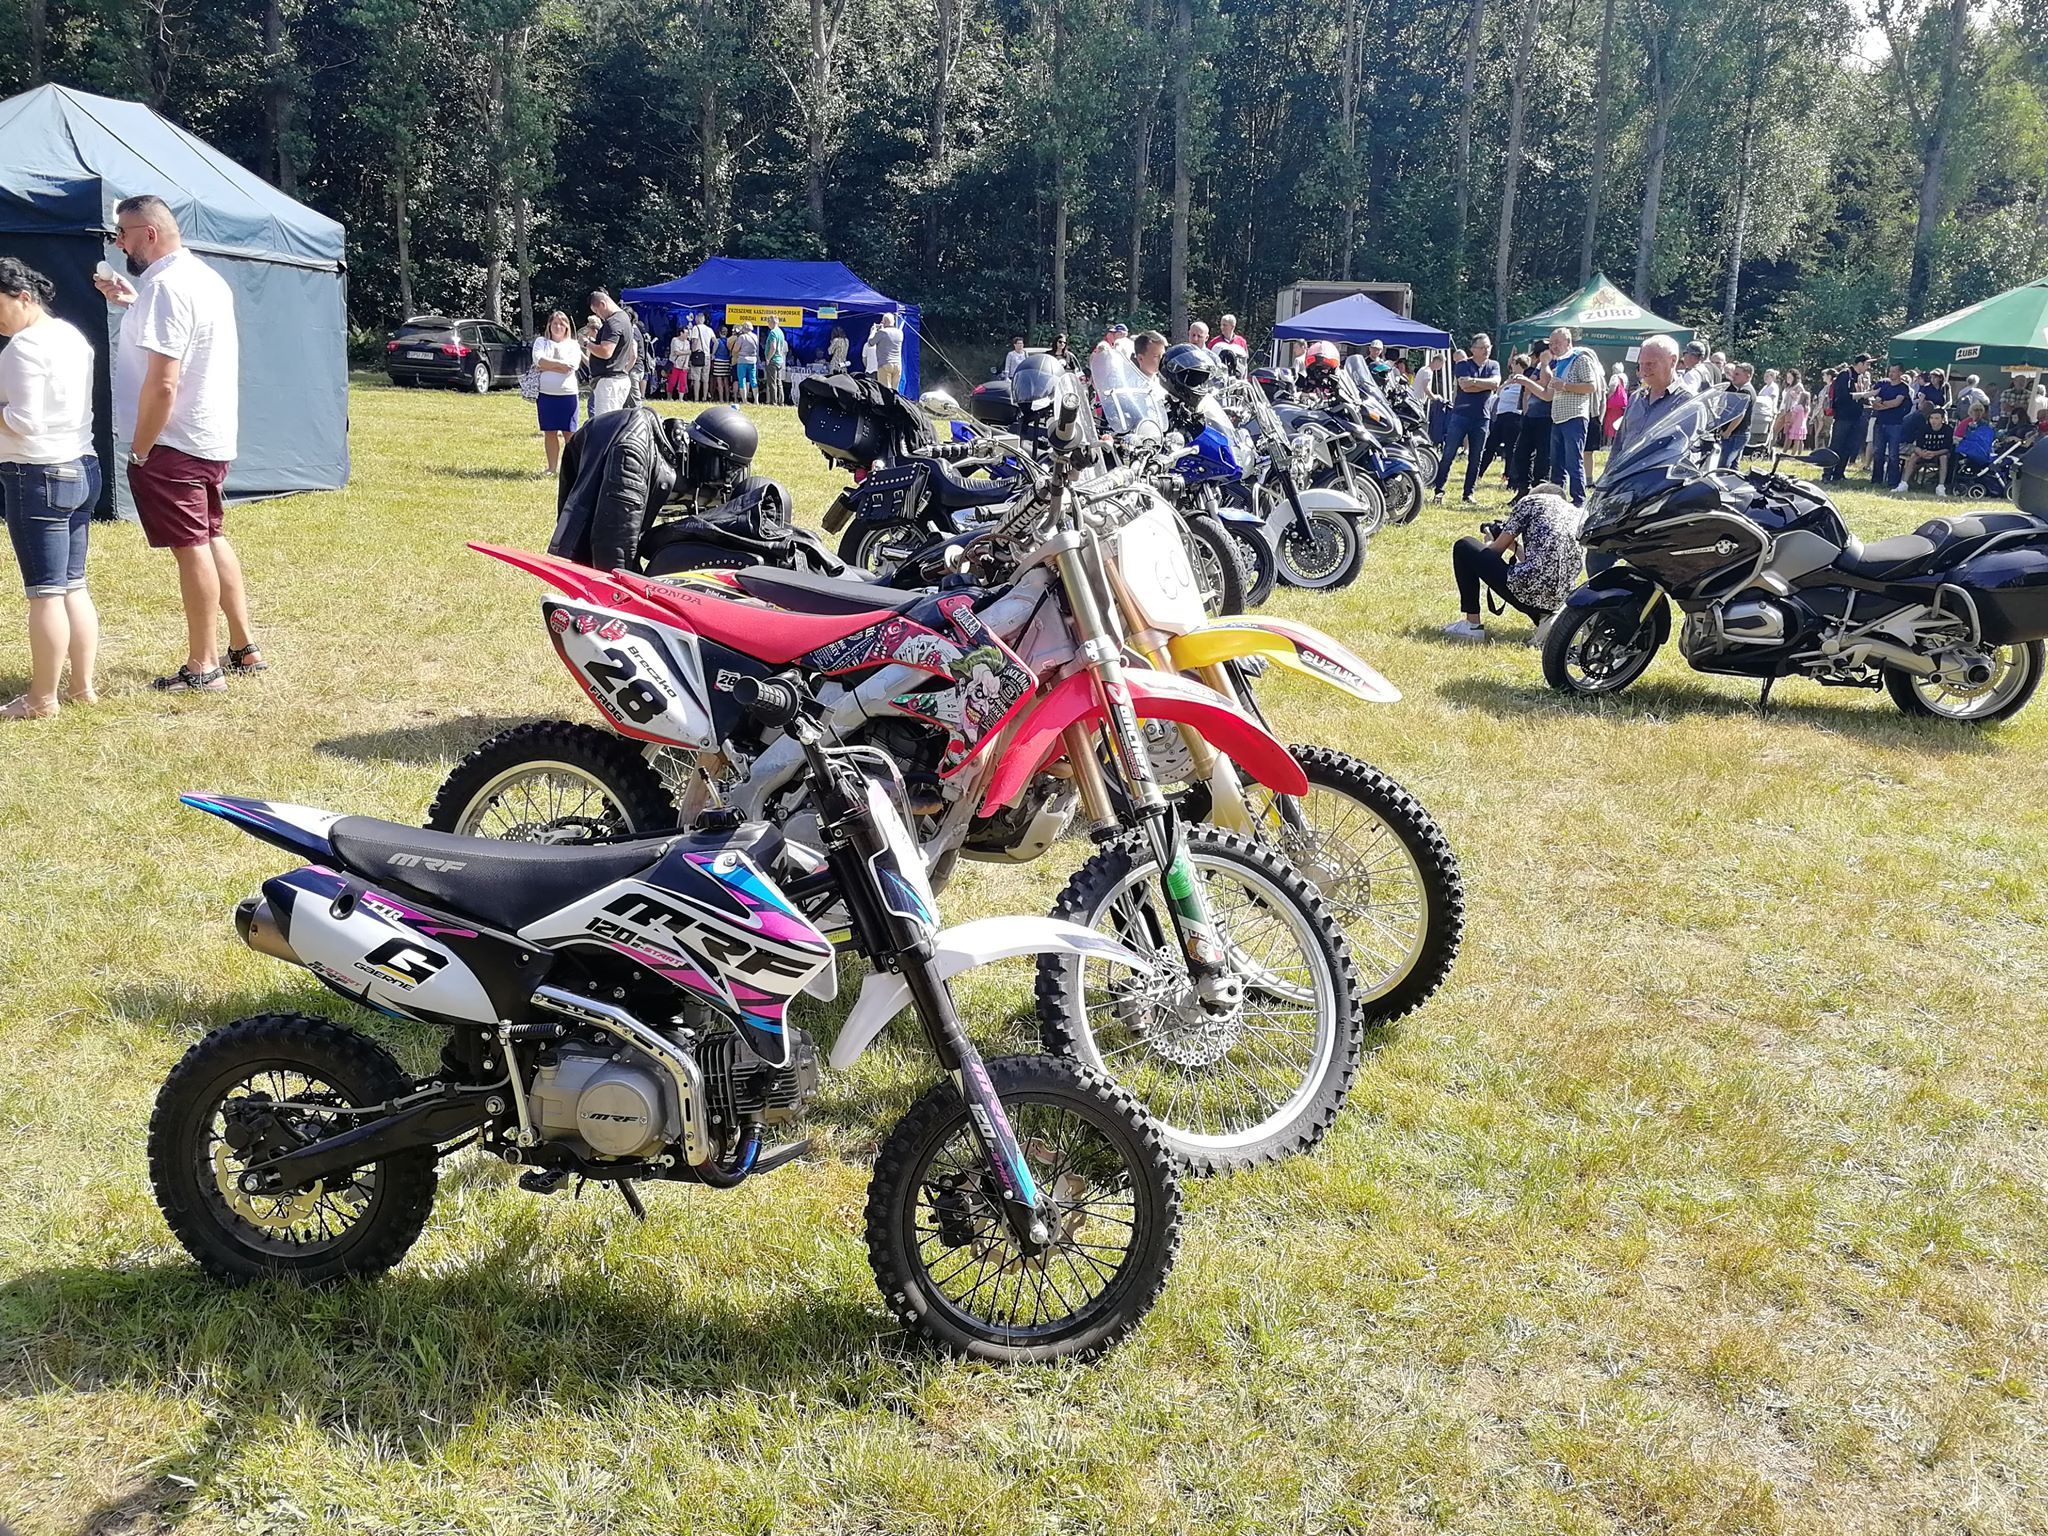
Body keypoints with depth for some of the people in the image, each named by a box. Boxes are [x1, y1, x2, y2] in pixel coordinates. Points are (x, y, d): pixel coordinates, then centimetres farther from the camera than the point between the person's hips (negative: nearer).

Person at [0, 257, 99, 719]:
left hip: (38, 477, -9)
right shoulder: (72, 336, 14)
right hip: (82, 470, 9)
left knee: (45, 593, -4)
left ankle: (42, 700, 2)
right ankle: (83, 687, 17)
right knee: (74, 587, 12)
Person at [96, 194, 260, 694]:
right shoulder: (207, 278, 11)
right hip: (213, 439, 9)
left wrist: (139, 449, -15)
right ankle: (244, 649, 22)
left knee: (192, 550, -3)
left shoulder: (165, 286, -19)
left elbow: (162, 383, -25)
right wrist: (134, 304, 20)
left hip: (173, 445, -9)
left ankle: (203, 668, 5)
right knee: (213, 540, 17)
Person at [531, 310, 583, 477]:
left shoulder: (573, 345, 6)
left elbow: (571, 368, -10)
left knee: (569, 432, -2)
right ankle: (552, 467, 12)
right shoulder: (541, 341, 10)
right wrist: (560, 364, -14)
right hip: (545, 394, 2)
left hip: (567, 394, -1)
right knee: (549, 432, 5)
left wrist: (546, 366, -8)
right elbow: (539, 360, -9)